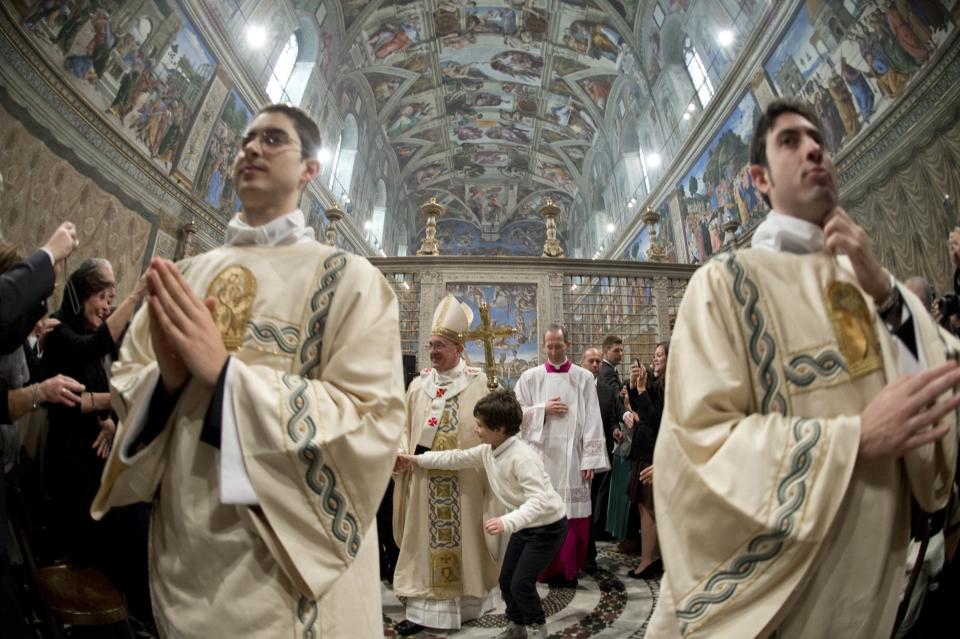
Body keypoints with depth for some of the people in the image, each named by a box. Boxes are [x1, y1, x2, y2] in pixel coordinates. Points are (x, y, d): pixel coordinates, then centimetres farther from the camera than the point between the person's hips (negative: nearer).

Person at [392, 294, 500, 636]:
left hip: (464, 479, -2)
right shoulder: (418, 384, 4)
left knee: (463, 535, 12)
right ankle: (422, 607, 23)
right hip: (425, 477, 3)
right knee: (425, 537, 9)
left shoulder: (478, 383, -5)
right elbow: (406, 427, 6)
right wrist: (401, 453, -8)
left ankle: (466, 598, 34)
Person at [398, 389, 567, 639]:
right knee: (506, 580, 14)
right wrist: (419, 459, 8)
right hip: (525, 524, 8)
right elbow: (457, 458, 6)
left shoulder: (522, 457, -33)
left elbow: (538, 501, -38)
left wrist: (506, 523, -49)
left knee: (521, 583, -6)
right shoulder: (487, 451, -5)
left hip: (548, 525, -8)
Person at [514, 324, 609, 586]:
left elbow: (592, 421, -2)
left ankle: (568, 569, 20)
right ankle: (545, 568, 23)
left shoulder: (584, 378, 2)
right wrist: (543, 409, -9)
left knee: (572, 514, 4)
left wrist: (590, 459, -7)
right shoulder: (530, 377, 4)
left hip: (572, 457, 0)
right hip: (540, 456, 1)